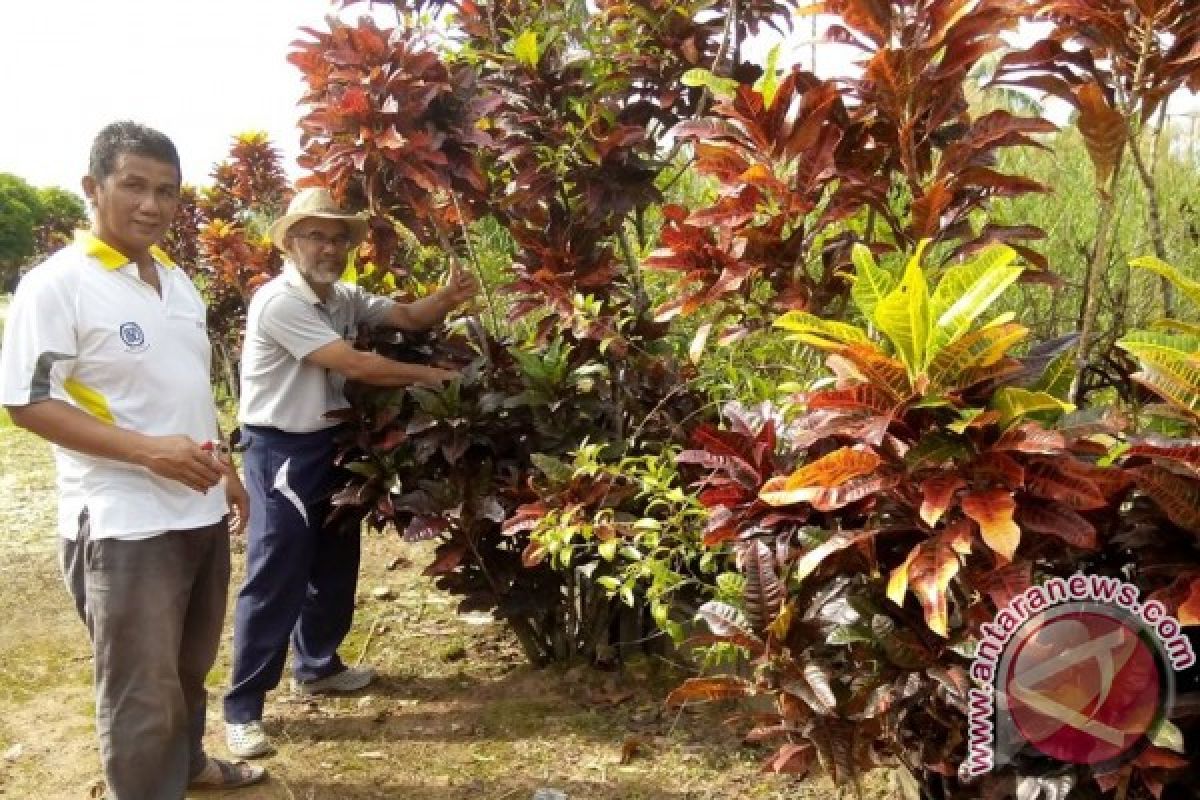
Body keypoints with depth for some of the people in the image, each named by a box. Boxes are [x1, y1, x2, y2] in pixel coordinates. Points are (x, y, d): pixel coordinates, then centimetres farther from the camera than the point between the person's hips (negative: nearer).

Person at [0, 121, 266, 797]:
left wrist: (226, 471, 18)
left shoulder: (178, 282, 10)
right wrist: (148, 450, -24)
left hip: (201, 511, 8)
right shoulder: (56, 285, -13)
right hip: (125, 525, -7)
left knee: (190, 666, 24)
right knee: (141, 690, 5)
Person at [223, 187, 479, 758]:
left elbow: (409, 317, 2)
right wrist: (429, 375, -17)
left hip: (330, 443, 9)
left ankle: (316, 666, 38)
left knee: (335, 565, 19)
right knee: (275, 579, -6)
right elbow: (355, 364, -25)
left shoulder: (345, 298, 7)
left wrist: (448, 298, -21)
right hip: (280, 451, -9)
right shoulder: (278, 302, -21)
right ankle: (242, 709, 5)